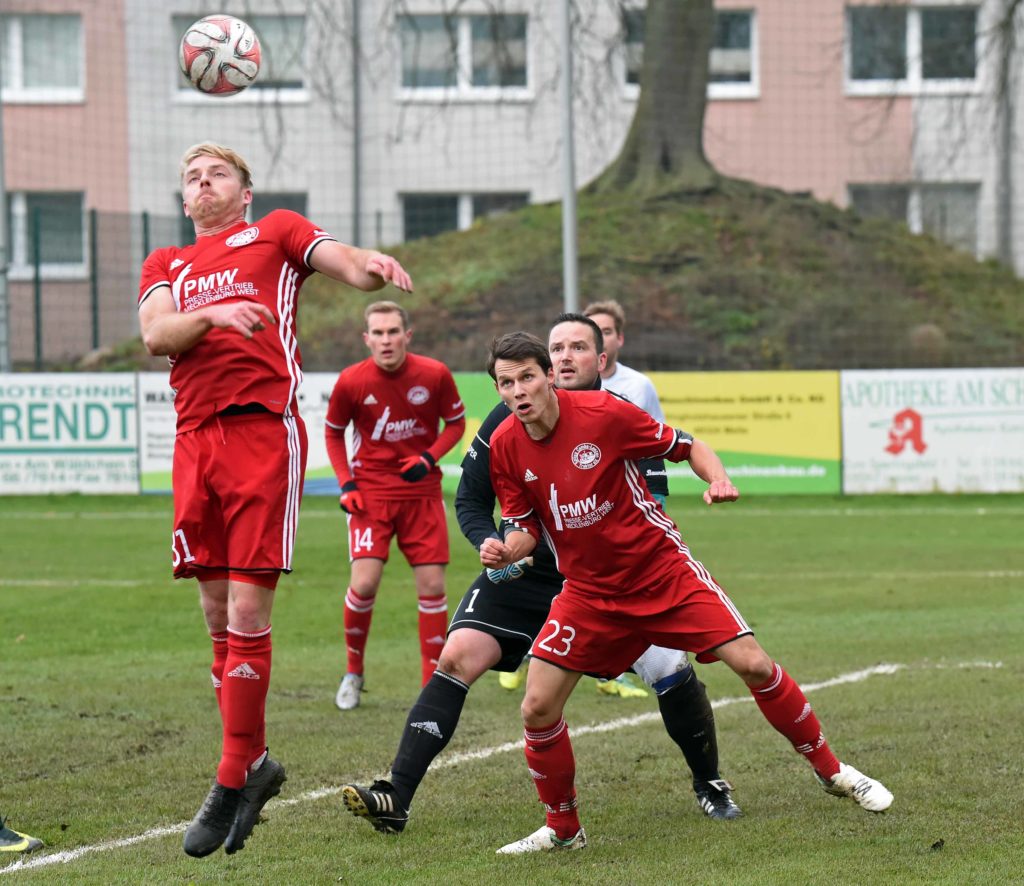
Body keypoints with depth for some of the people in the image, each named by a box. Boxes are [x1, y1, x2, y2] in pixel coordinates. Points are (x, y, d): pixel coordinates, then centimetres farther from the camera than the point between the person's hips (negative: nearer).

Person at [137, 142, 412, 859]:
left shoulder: (276, 233, 14)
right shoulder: (166, 265, 23)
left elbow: (339, 258, -3)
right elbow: (155, 334, 5)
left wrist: (369, 264, -27)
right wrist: (212, 315, -15)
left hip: (264, 430, -4)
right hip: (195, 441, 4)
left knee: (247, 611, -9)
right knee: (218, 616, 6)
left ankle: (232, 783, -4)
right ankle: (253, 762, 19)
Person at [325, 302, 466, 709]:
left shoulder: (435, 375, -9)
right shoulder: (351, 381, -10)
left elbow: (456, 423, 5)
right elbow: (333, 432, 6)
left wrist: (429, 457, -12)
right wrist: (346, 483, -5)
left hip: (422, 491, 1)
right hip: (371, 493, -1)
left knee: (432, 585, -3)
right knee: (364, 583, -13)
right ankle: (353, 671, 10)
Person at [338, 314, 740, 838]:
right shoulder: (509, 420, -8)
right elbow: (471, 500, 2)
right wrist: (491, 544, -17)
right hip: (525, 575, 1)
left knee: (672, 672, -14)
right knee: (457, 658, -17)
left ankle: (709, 783, 14)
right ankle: (394, 799, -17)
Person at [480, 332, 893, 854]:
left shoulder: (603, 412, -17)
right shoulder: (505, 446, -7)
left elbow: (685, 447, -4)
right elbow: (525, 527, 5)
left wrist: (718, 480, -23)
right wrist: (505, 551, -18)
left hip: (663, 571, -3)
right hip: (589, 591, 3)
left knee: (752, 664, -10)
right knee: (537, 708, -9)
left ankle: (830, 771, 11)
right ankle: (562, 828, 13)